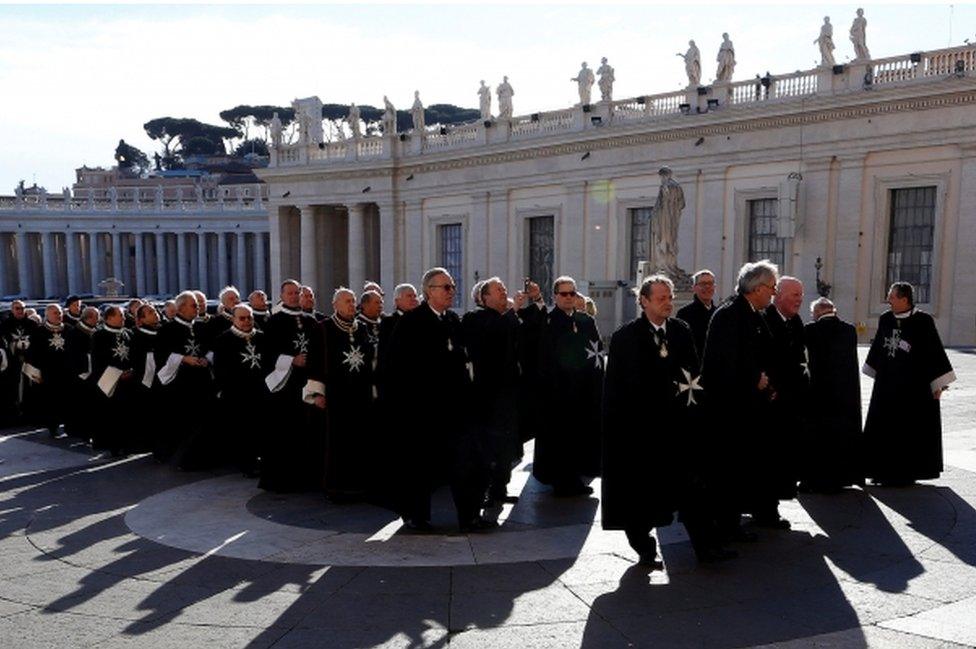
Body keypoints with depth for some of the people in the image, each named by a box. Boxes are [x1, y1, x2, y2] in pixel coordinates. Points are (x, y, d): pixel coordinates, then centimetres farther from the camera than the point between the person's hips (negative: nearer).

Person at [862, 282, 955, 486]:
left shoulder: (923, 321, -10)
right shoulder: (885, 319, 3)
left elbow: (934, 351, -8)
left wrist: (938, 383, -9)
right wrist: (874, 372, 21)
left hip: (914, 386, -5)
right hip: (887, 384, 5)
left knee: (908, 429, 2)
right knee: (883, 427, 7)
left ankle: (904, 473, 12)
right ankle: (884, 471, 17)